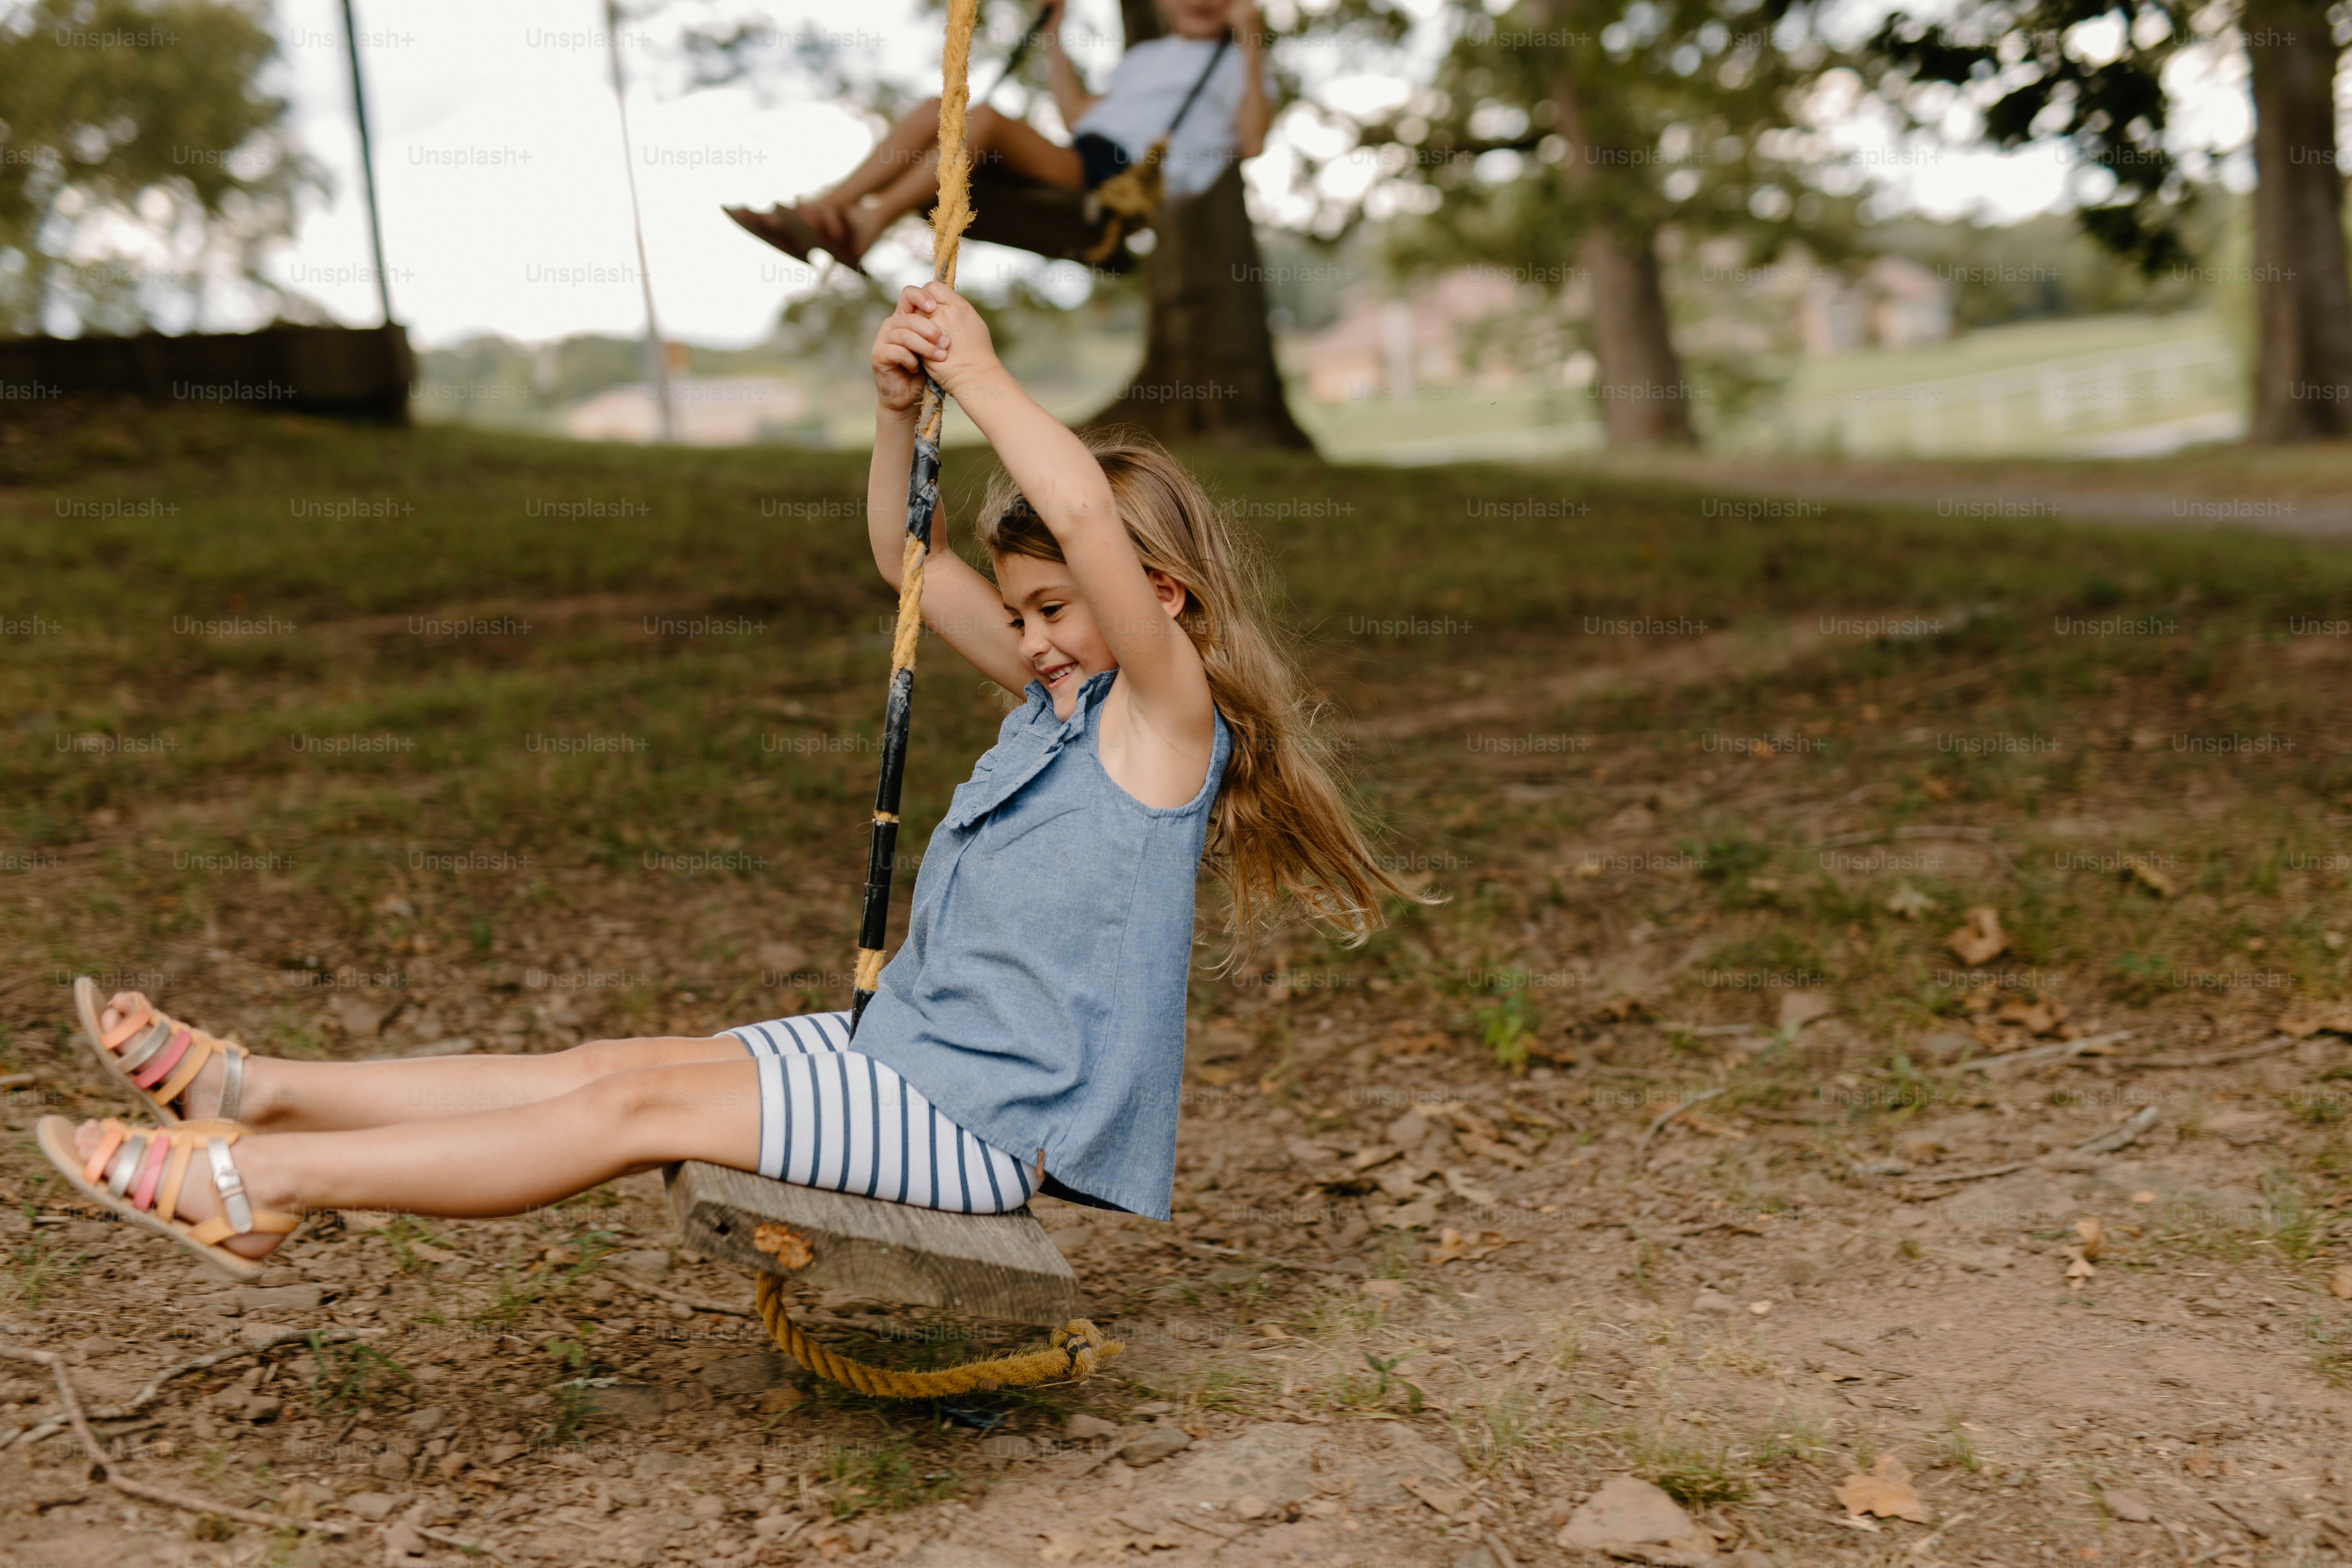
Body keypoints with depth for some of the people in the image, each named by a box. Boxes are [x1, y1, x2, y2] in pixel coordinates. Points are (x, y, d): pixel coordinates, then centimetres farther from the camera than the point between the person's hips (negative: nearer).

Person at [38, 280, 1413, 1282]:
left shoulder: (1168, 717, -11)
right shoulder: (1061, 696, 15)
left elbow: (1086, 508, -27)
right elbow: (913, 563, 19)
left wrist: (980, 375, -16)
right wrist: (899, 408, 5)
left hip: (990, 1120, -8)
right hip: (906, 1051, 9)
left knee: (642, 1103, -16)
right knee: (610, 1063, -2)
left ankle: (252, 1181, -16)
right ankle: (256, 1089, -2)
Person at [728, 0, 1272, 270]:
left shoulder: (1235, 65, 15)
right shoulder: (1144, 58, 35)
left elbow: (1252, 143, -3)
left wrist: (1252, 46, -8)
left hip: (1124, 180, -7)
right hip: (1074, 162, 7)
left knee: (986, 118, -30)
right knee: (936, 110, -12)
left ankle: (862, 229, -40)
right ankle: (817, 213, -25)